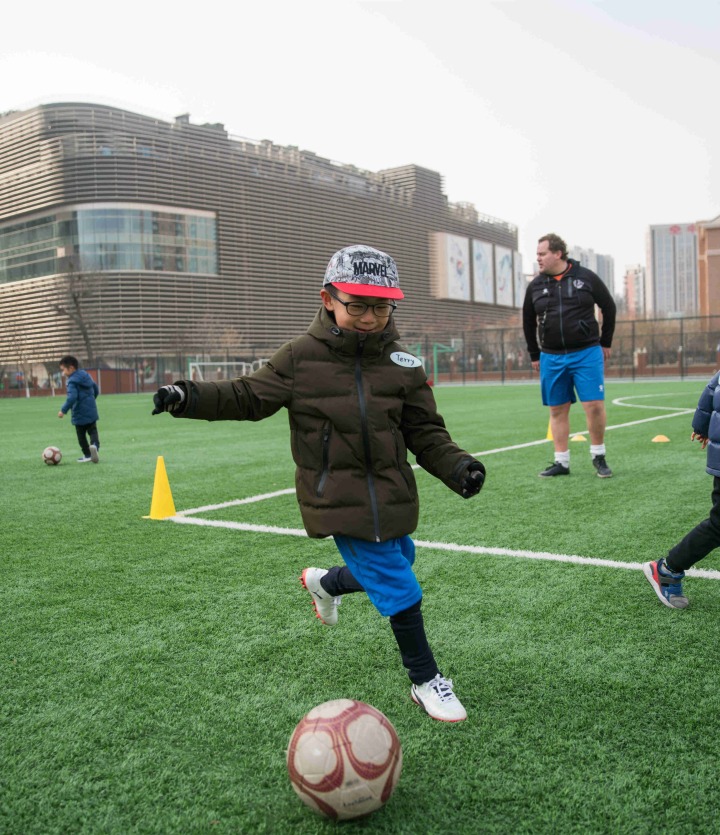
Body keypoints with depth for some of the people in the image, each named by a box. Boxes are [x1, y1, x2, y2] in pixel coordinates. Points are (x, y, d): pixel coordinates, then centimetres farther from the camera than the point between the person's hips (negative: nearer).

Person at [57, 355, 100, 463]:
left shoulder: (72, 381, -16)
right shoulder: (86, 376, 8)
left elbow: (72, 398, -28)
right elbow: (96, 390, 18)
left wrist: (63, 410, -21)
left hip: (79, 414, -6)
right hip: (91, 411, 6)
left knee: (81, 435, 10)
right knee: (93, 431, 10)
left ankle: (87, 455, 17)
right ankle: (94, 444, -20)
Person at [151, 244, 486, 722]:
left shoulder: (403, 366, -1)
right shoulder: (301, 359, -7)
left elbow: (426, 432, 3)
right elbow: (250, 397, 1)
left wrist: (456, 467, -13)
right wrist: (191, 397, -10)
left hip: (391, 496, 5)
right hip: (340, 501, -4)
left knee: (390, 569, 20)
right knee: (398, 587, -4)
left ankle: (324, 583, 52)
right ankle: (426, 681, 18)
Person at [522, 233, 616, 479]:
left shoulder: (586, 278, -3)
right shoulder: (535, 285, 4)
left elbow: (609, 307, 8)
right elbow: (528, 321, 16)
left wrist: (605, 343, 9)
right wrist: (534, 355, 15)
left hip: (587, 354, -3)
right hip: (551, 358, 3)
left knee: (594, 405, -7)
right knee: (557, 410, 6)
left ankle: (598, 457, 12)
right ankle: (561, 462, 15)